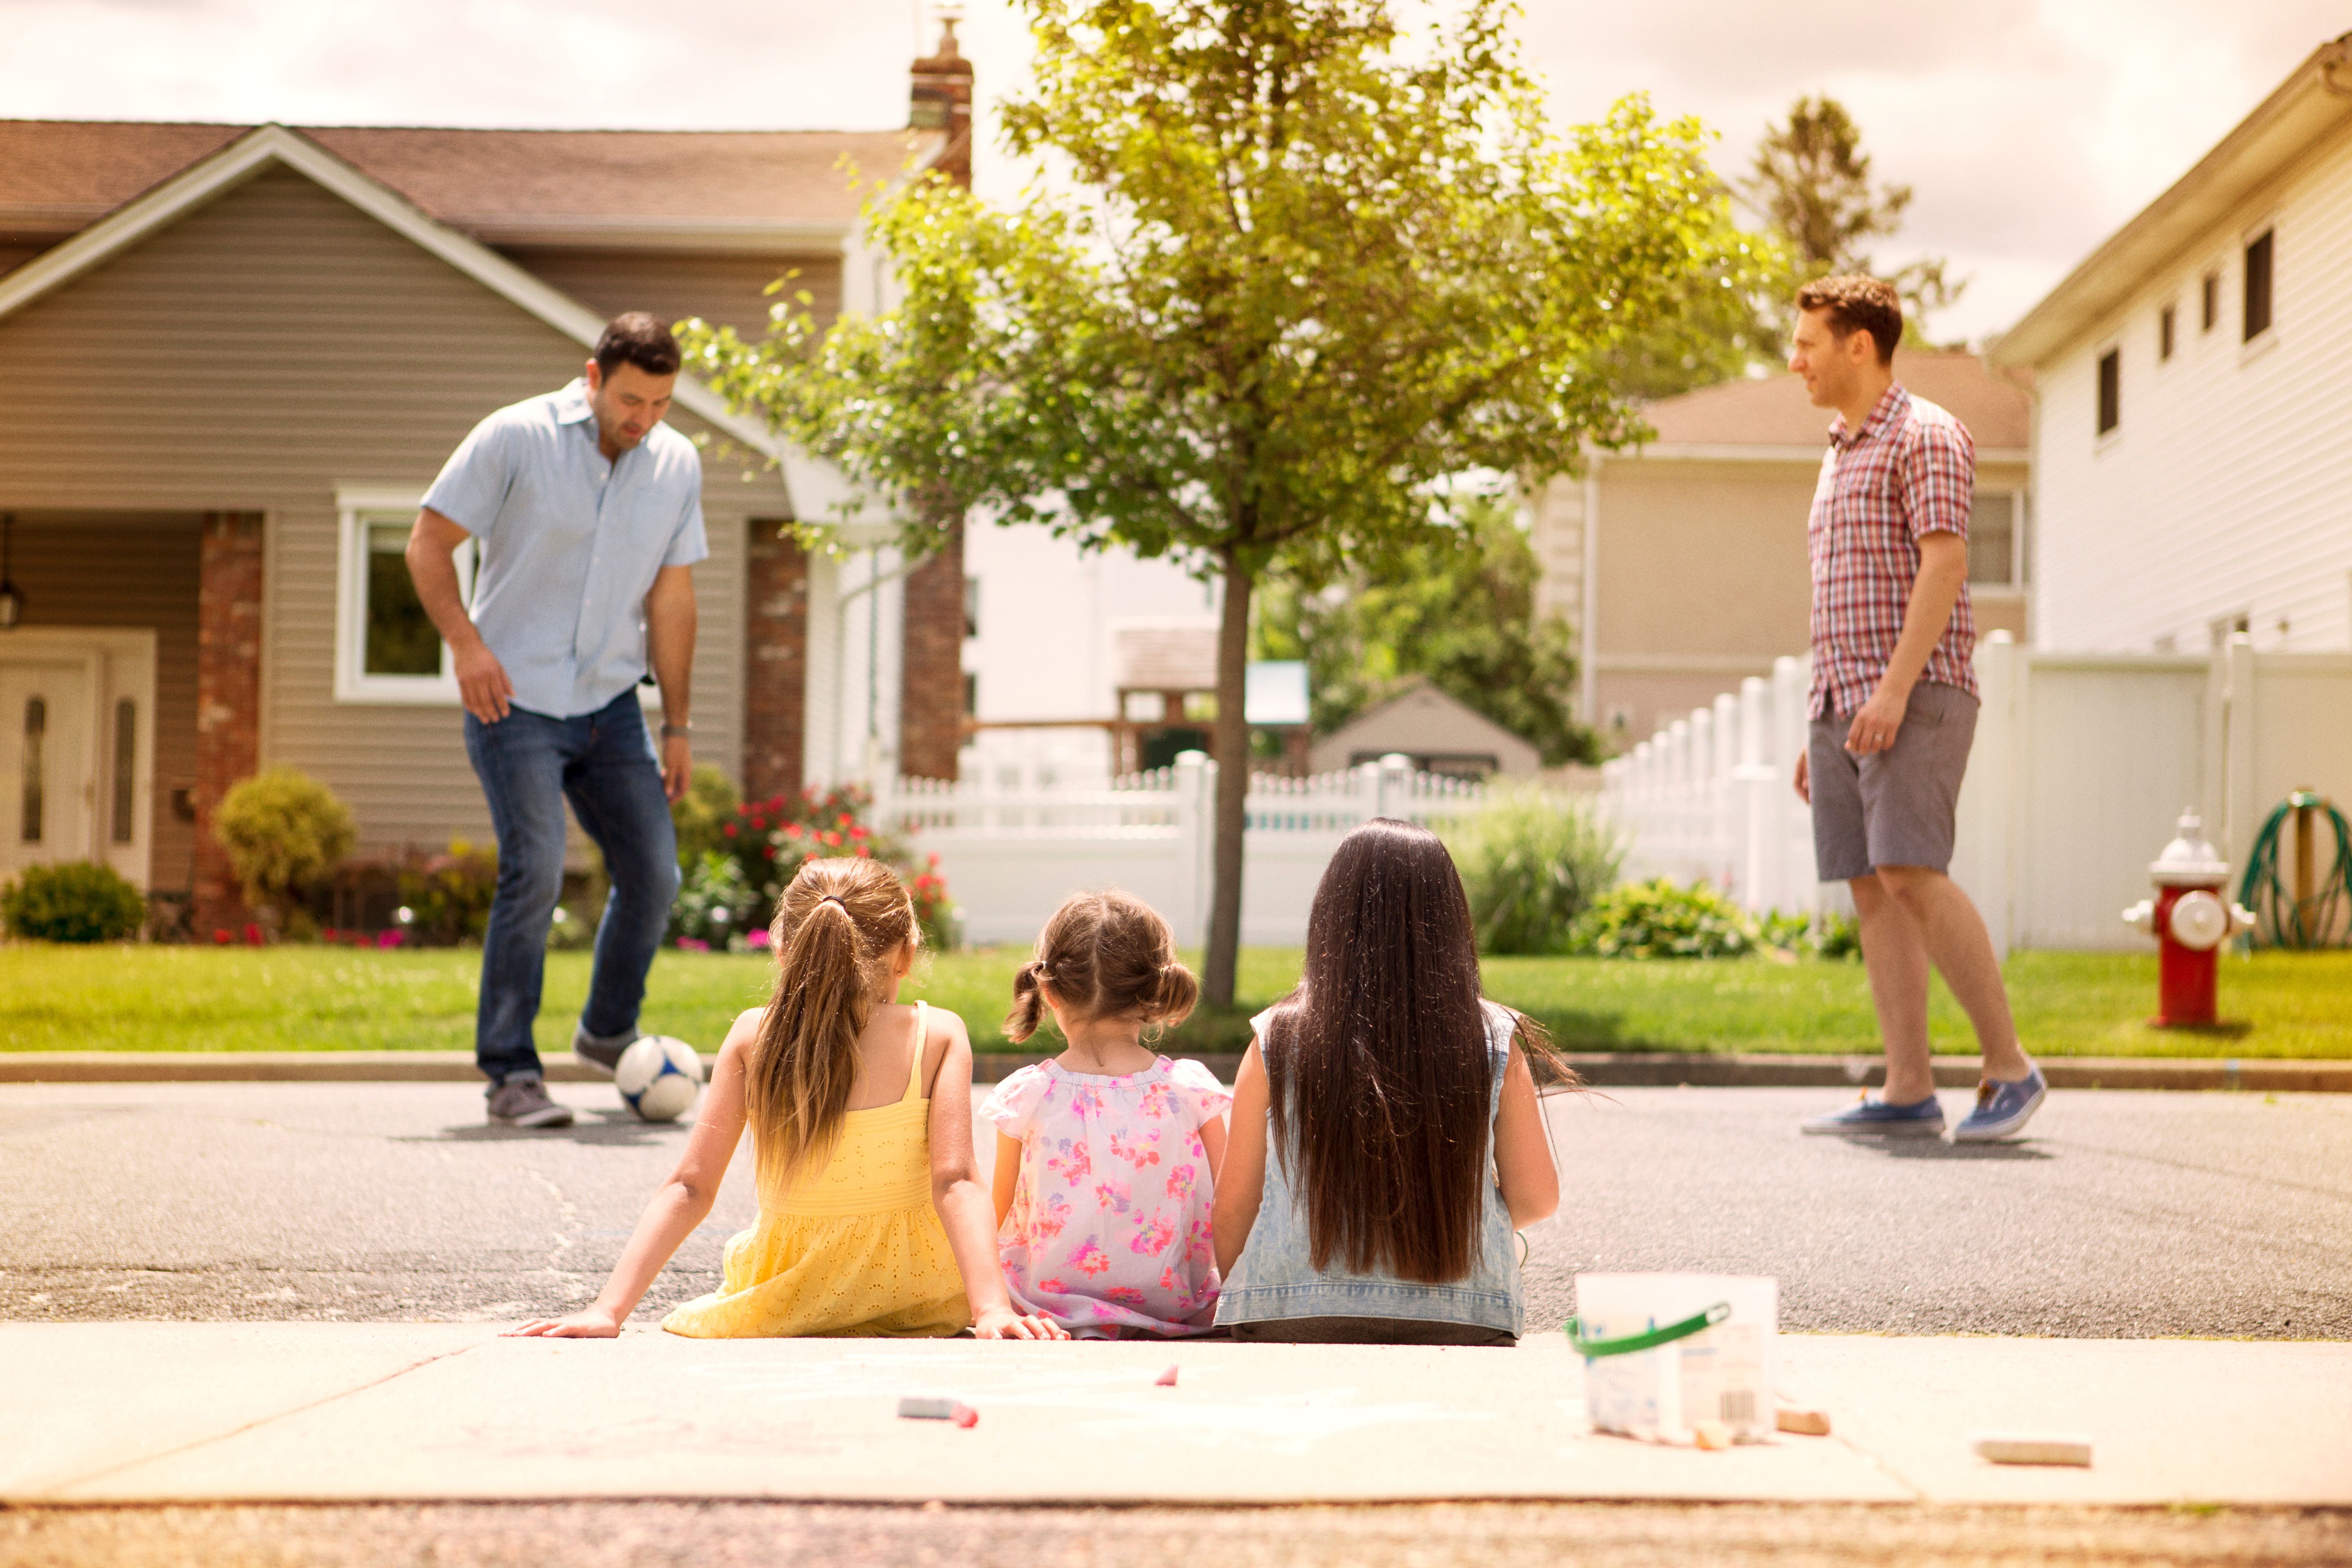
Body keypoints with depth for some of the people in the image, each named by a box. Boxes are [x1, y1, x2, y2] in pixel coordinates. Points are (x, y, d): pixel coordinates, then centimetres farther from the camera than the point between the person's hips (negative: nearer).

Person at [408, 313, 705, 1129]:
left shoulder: (677, 464, 4)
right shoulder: (515, 438, -9)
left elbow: (671, 599, 8)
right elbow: (428, 543, -5)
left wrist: (678, 725, 8)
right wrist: (466, 643, -19)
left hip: (611, 704, 5)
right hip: (516, 697, -5)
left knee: (653, 873, 3)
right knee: (535, 870, -16)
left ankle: (608, 1033, 28)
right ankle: (509, 1074, -6)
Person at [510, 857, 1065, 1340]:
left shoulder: (753, 1038, -10)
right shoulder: (938, 1035, -13)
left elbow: (688, 1189, -15)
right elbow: (955, 1182, -24)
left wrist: (609, 1310, -17)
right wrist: (992, 1307, -30)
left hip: (786, 1305, 1)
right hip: (919, 1299, -1)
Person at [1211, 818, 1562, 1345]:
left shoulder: (1278, 1043, 1)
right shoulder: (1496, 1044, 2)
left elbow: (1234, 1204, 6)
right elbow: (1537, 1198, 8)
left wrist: (1241, 1293, 23)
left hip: (1295, 1320, 0)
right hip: (1463, 1322, 0)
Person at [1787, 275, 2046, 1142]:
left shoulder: (1927, 436, -5)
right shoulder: (1840, 455, 22)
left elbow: (1945, 564, -16)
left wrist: (1895, 688, -24)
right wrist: (1820, 729, 19)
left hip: (1916, 700, -9)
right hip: (1844, 703, 9)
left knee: (1912, 876, -18)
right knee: (1871, 888, 2)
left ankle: (2010, 1067, -11)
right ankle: (1908, 1091, 0)